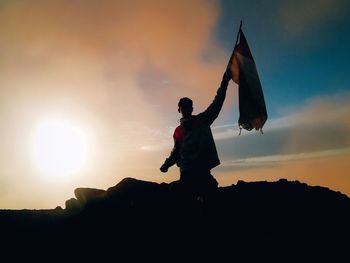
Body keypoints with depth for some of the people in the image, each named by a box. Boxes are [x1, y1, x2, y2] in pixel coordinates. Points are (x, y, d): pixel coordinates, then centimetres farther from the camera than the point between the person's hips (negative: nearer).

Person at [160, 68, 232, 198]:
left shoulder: (202, 120, 15)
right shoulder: (178, 131, 23)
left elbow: (216, 104, 5)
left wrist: (224, 82, -4)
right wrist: (167, 163, 9)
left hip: (203, 166, -2)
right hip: (187, 170, 3)